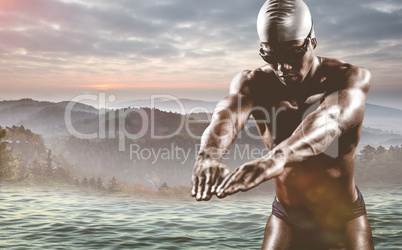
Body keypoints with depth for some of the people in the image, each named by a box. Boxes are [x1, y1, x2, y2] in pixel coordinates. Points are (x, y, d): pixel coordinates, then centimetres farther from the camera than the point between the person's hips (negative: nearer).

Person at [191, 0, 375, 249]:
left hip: (344, 218, -1)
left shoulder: (352, 78, -19)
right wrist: (209, 155, -58)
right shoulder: (252, 82, -14)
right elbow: (228, 112, -35)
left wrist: (276, 158, -60)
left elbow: (330, 117, -41)